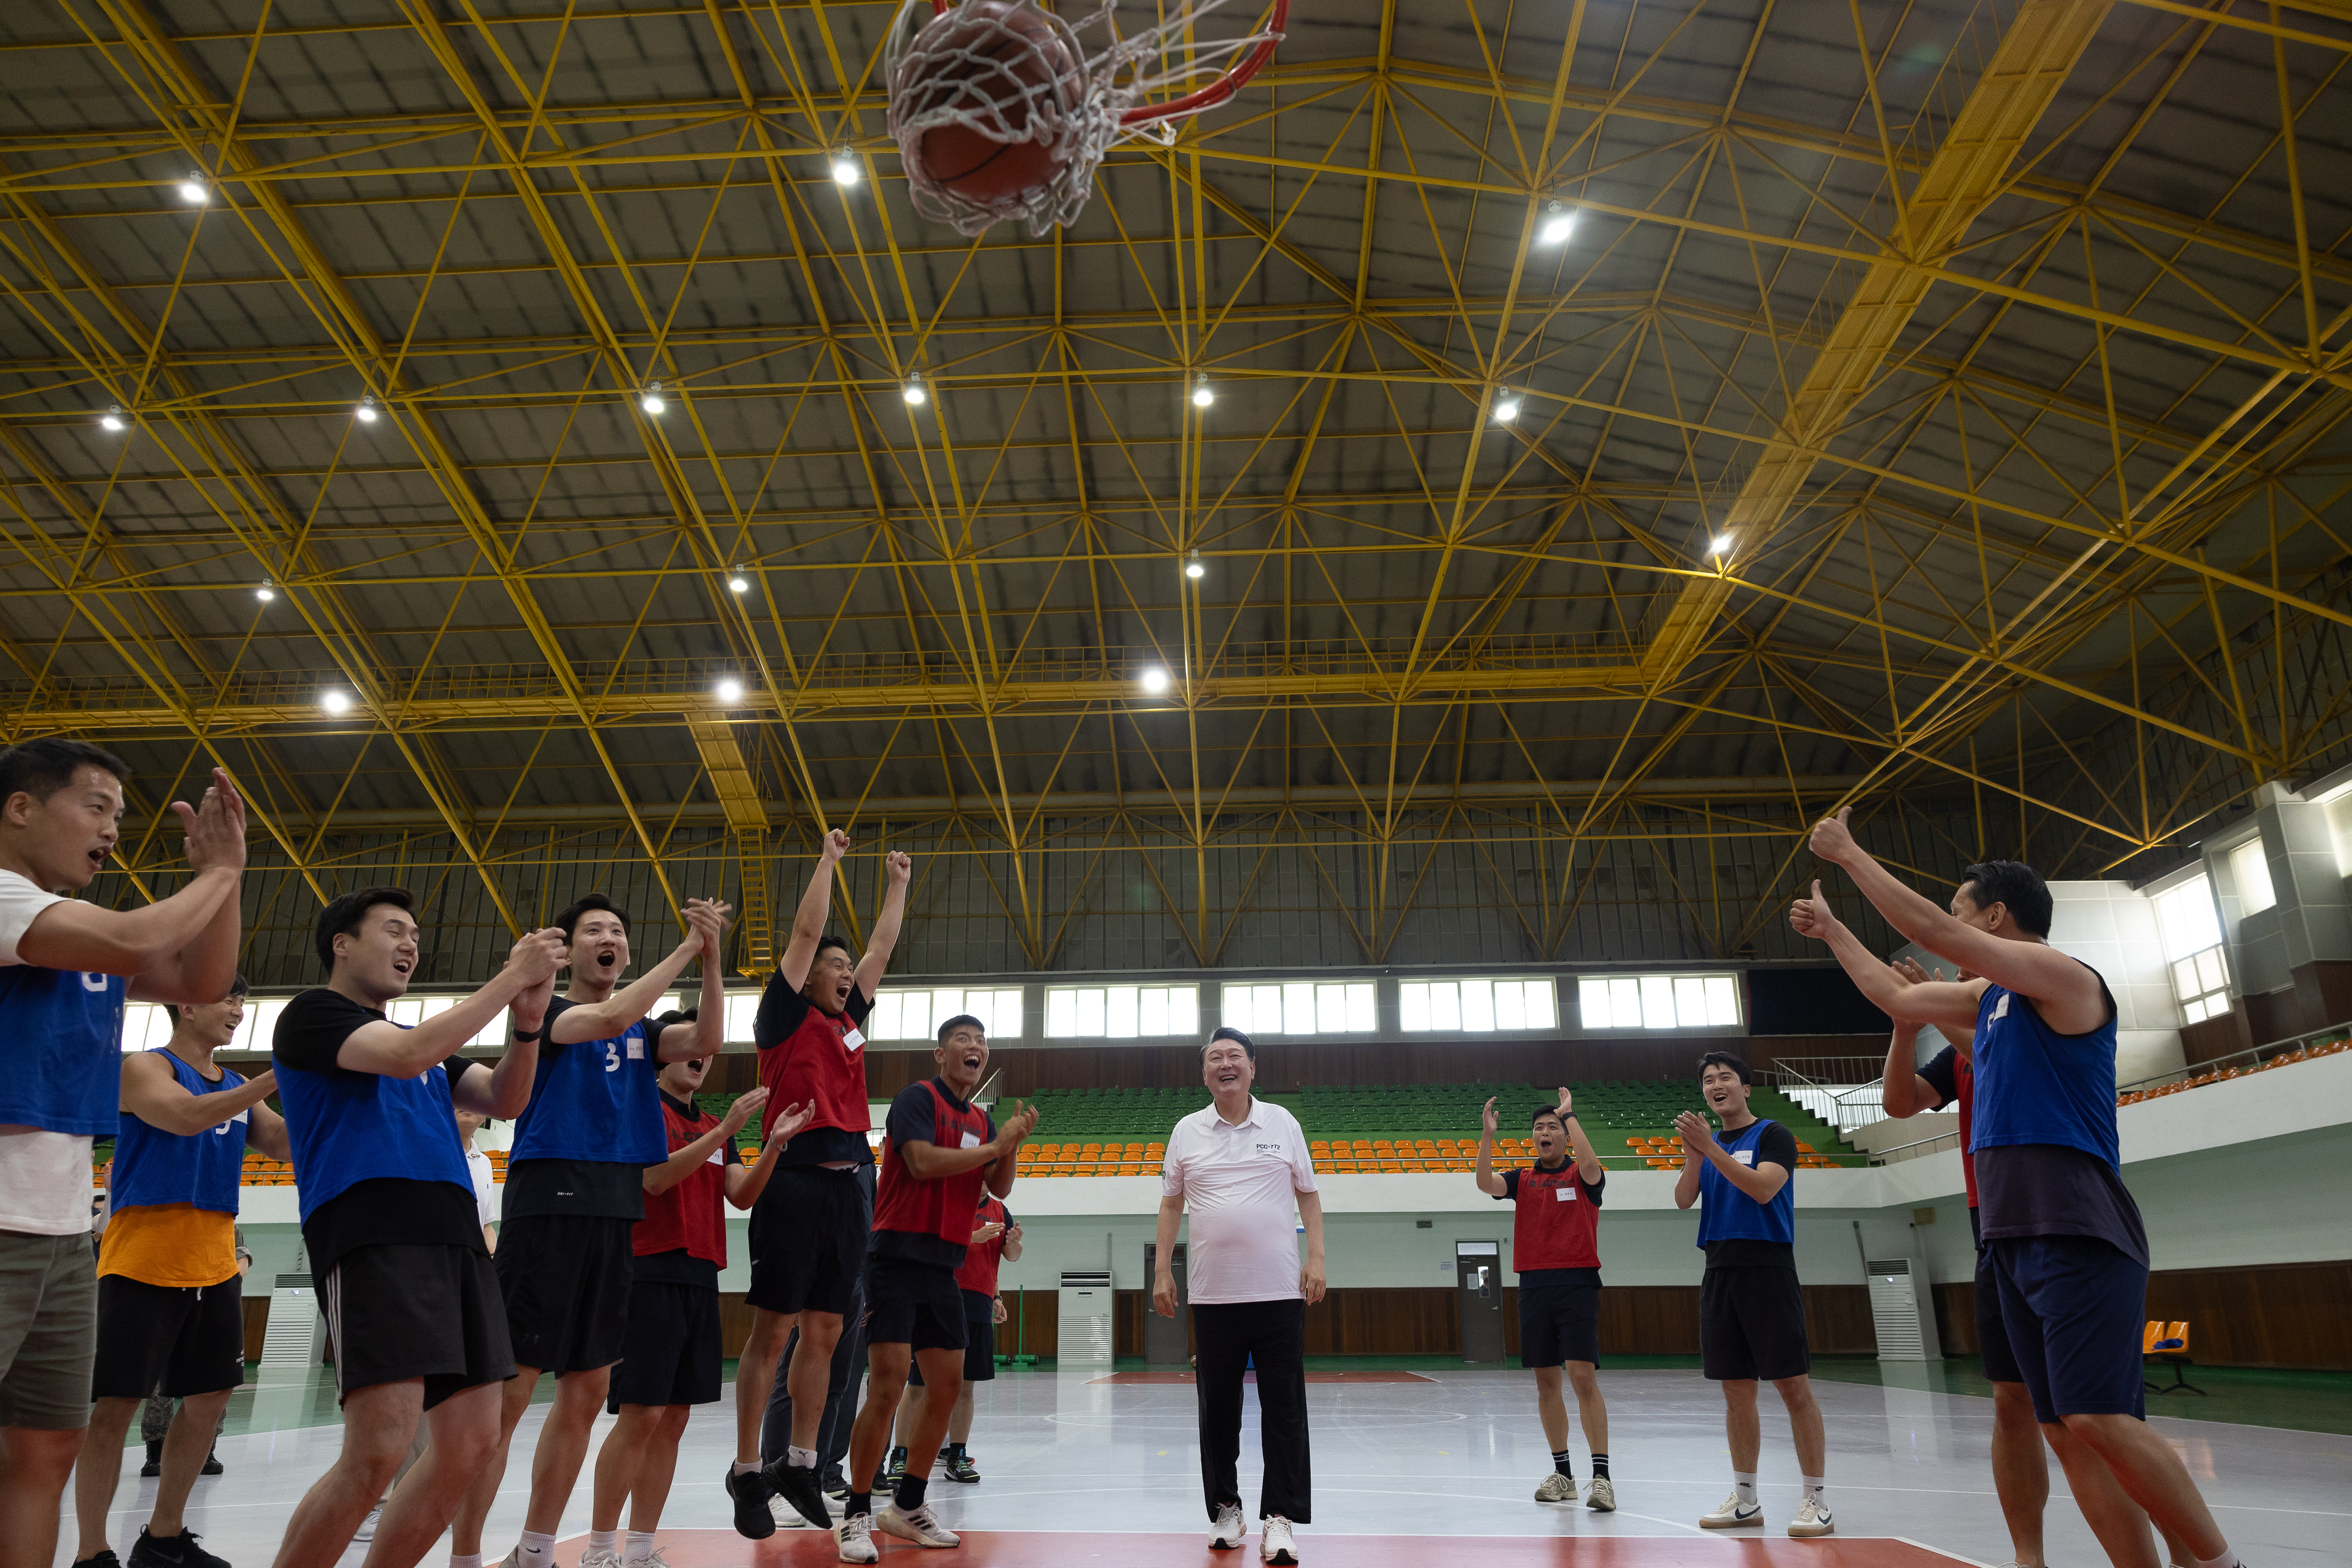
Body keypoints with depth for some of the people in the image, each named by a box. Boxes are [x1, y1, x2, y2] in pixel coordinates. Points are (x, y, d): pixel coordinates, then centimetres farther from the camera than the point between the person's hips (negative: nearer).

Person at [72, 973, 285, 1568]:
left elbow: (286, 1144, 9)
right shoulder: (146, 1067, -4)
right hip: (142, 1264, -7)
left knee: (209, 1401, 8)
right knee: (114, 1406, -3)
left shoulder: (236, 1087, 15)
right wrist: (277, 1078, -25)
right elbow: (185, 1115, -22)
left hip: (214, 1268, 7)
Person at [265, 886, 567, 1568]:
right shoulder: (313, 1012, 5)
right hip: (373, 1237, -8)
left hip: (457, 1238, 8)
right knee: (379, 1451, -16)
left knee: (471, 1442, 3)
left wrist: (530, 1006, 2)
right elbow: (407, 1057, -13)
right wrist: (511, 978, -9)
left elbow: (504, 1099, 16)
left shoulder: (424, 1038, 27)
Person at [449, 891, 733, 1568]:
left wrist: (711, 958, -11)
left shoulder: (641, 1033, 18)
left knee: (585, 1393, 10)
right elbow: (610, 1018, -19)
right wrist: (687, 947, -16)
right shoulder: (545, 1009, 0)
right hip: (548, 1202, -6)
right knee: (507, 1392, -7)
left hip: (614, 1217, 7)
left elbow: (706, 1039, 0)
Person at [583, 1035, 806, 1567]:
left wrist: (774, 1143, -8)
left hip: (700, 1278, 7)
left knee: (674, 1419, 7)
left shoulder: (713, 1126, 18)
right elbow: (655, 1177, -16)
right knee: (640, 1416, -8)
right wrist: (724, 1131, -22)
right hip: (652, 1274, -7)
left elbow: (742, 1195, 7)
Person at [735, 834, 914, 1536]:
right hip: (796, 1183, -6)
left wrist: (897, 885, 28)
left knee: (824, 1333, 10)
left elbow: (882, 946, 24)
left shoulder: (848, 1020, 17)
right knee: (772, 1330, 0)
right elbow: (807, 931, -4)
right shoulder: (785, 1017, 1)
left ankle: (801, 1466, 19)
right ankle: (748, 1470, 11)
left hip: (848, 1189, 6)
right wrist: (829, 858, 1)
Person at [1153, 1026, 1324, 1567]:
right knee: (1217, 1408, 7)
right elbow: (1171, 1204, 12)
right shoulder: (1186, 1131, 6)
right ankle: (1225, 1511, 21)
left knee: (1284, 1407, -1)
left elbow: (1308, 1193, 9)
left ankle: (1280, 1518, 5)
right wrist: (1161, 1270, 5)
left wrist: (1317, 1258, -1)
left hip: (1281, 1293, -1)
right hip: (1212, 1294, 1)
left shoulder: (1282, 1123, 5)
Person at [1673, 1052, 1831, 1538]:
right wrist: (1694, 1157, -14)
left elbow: (1763, 1189, -18)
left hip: (1768, 1270, -5)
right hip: (1720, 1274, 6)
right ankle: (1745, 1499, 15)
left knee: (1794, 1387, -6)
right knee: (1737, 1392, 8)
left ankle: (1816, 1501, 1)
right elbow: (1683, 1199, 3)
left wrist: (1711, 1149, -24)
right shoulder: (1707, 1144, 16)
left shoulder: (1773, 1135, -1)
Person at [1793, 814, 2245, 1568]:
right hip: (2013, 1239, 9)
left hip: (2078, 1235, -8)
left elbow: (1931, 931, -15)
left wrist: (1849, 853, -8)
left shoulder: (2064, 977, -7)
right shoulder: (1991, 995, 18)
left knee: (2099, 1421, -14)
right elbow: (1898, 998, 30)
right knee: (2066, 1433, 5)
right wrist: (1831, 931, 33)